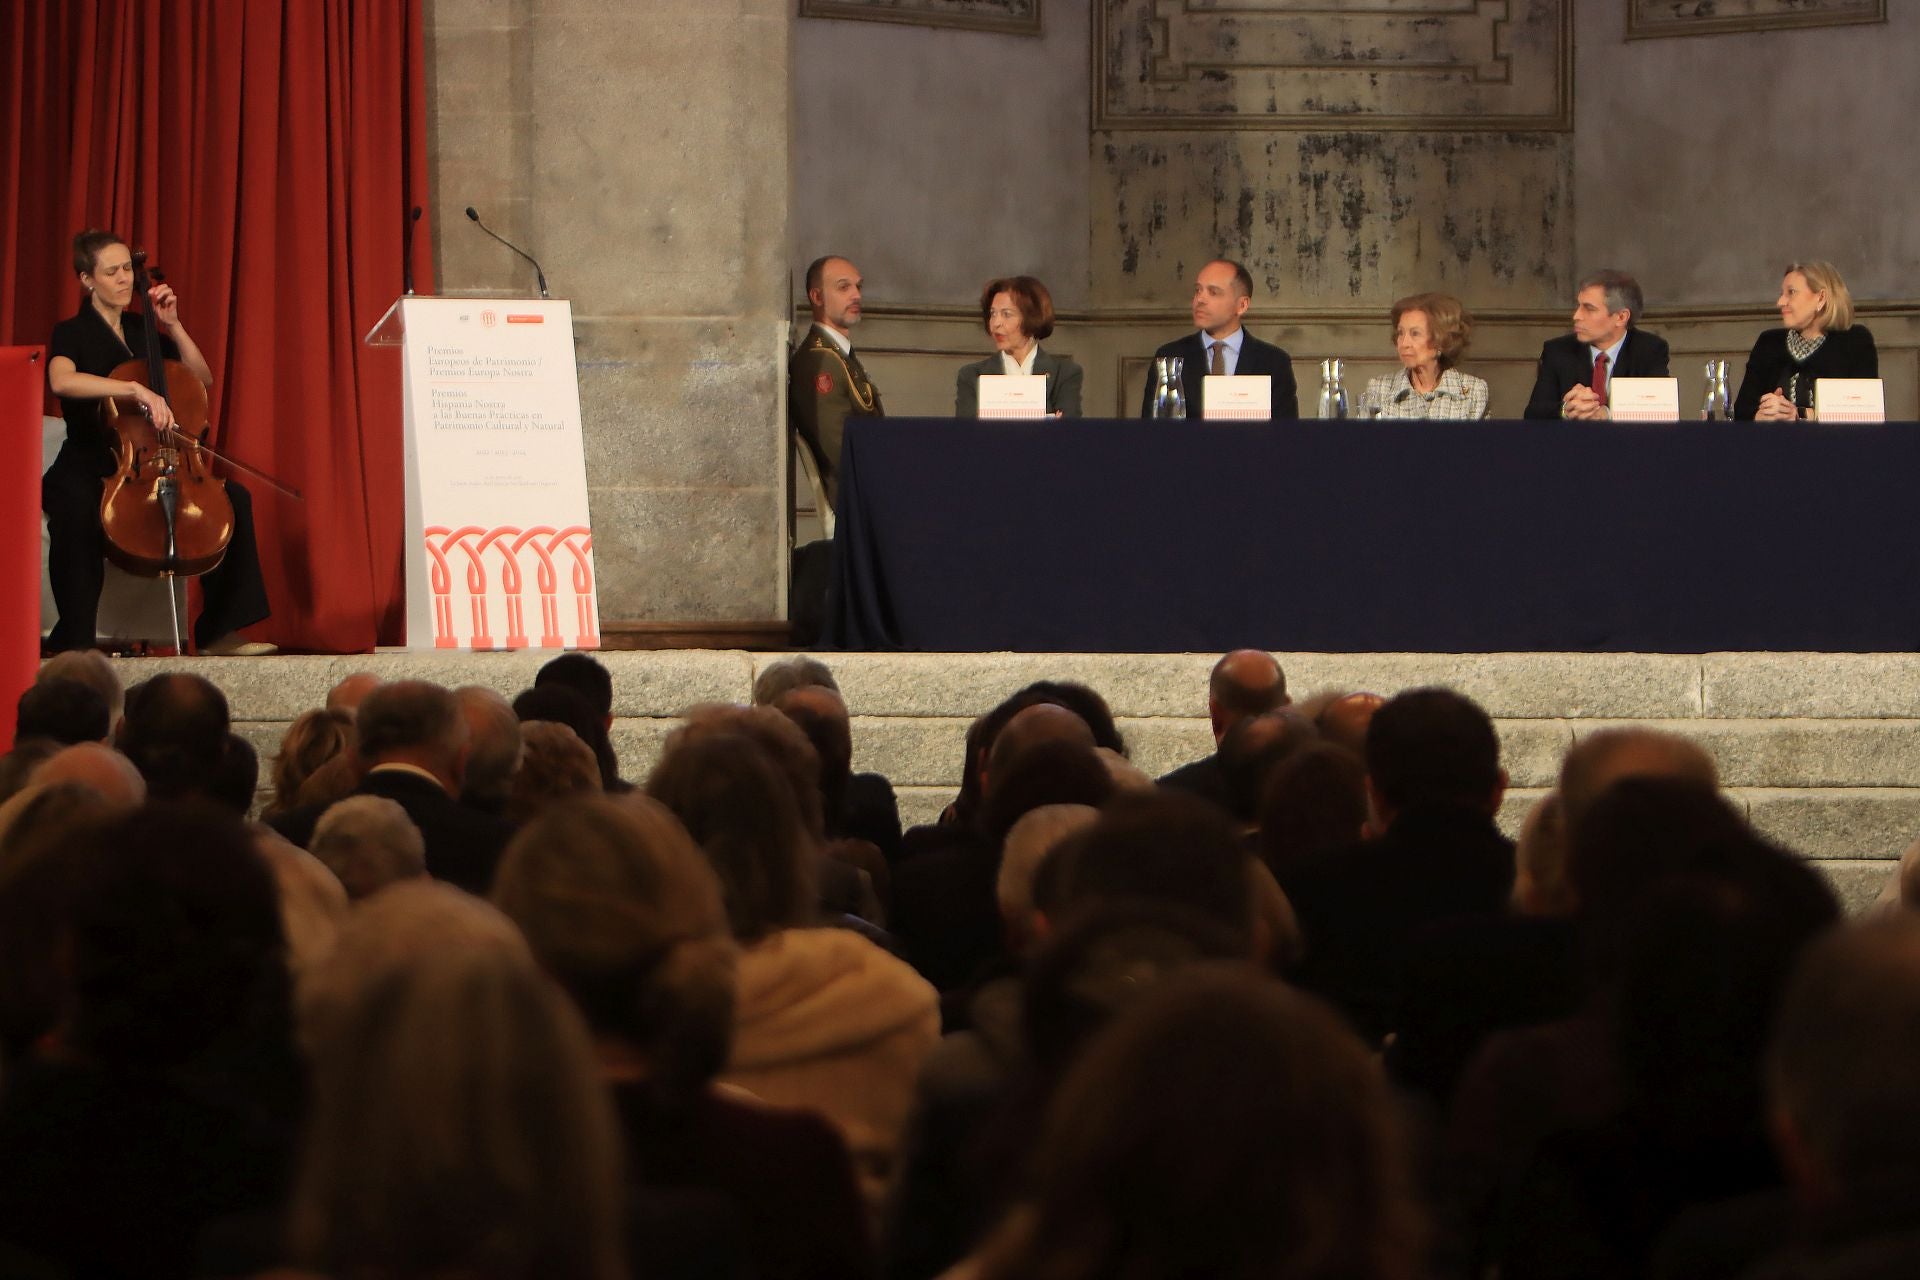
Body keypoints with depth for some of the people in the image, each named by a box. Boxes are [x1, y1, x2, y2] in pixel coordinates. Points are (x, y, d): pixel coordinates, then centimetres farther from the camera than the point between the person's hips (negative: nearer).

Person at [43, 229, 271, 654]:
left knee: (234, 497, -15)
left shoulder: (143, 330, 15)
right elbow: (62, 379, -27)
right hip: (88, 470, -6)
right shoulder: (73, 334, -3)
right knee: (76, 511, -40)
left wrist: (174, 326, 3)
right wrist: (137, 390, -36)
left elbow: (202, 379, 15)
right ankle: (75, 639, -28)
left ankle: (220, 631, -12)